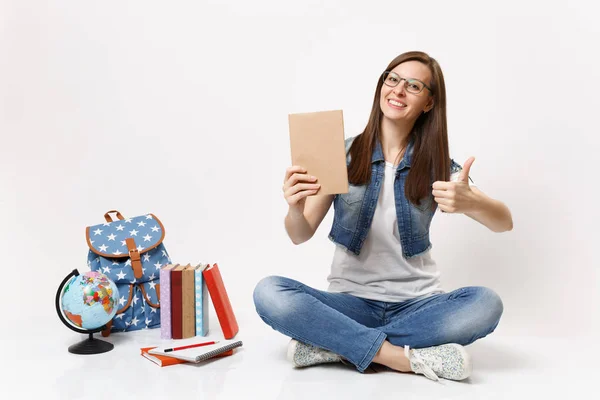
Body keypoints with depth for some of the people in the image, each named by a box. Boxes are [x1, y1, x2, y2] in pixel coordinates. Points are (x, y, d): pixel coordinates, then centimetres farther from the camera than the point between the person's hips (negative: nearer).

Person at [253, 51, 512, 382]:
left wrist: (470, 201, -31)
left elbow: (504, 222, -8)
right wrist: (295, 208, -27)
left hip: (417, 303, 1)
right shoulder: (343, 155, 0)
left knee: (486, 304, -28)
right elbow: (300, 236, -2)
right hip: (351, 301, -1)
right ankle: (411, 357, -25)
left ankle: (338, 345, -20)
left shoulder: (437, 166, 1)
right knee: (269, 293, -26)